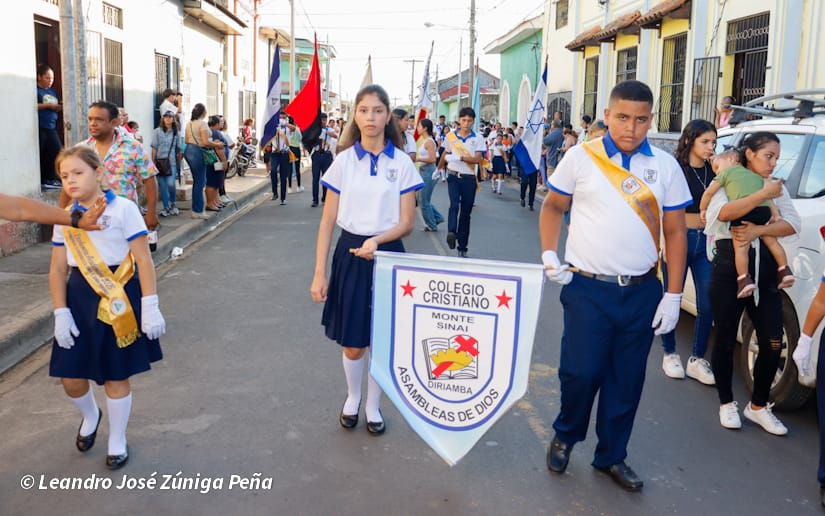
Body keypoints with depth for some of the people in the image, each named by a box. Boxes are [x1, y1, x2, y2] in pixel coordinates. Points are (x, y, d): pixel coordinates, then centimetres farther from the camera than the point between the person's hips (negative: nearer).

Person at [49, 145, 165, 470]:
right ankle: (90, 416, 41)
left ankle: (117, 442, 28)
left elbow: (144, 261, -10)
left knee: (116, 376, 7)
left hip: (120, 299, -4)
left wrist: (150, 308, -13)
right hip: (80, 298, 4)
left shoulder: (123, 209, -9)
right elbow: (58, 269, 7)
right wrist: (61, 313, 0)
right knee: (70, 377, 6)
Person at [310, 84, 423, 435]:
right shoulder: (343, 161, -1)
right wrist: (319, 272, -5)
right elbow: (328, 221, 0)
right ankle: (352, 398, 35)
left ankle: (373, 405, 30)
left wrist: (377, 241, -22)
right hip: (350, 254, 1)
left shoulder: (401, 162, -3)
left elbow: (407, 222, -3)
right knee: (352, 343, 8)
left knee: (381, 340, 9)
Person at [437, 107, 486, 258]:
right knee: (454, 204, -25)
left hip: (469, 179, 0)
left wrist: (459, 157, -22)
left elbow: (477, 159, -12)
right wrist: (438, 169, 29)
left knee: (465, 213, 4)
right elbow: (445, 154, 20)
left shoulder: (478, 138, -2)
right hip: (453, 177, 1)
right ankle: (451, 233, -41)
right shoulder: (450, 136, 4)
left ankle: (462, 248, 10)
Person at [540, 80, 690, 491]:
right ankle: (565, 435, 26)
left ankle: (612, 457, 30)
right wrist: (548, 254, -8)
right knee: (581, 371, -5)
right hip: (587, 288, -2)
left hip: (642, 291, 2)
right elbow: (553, 207, 8)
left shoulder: (665, 166, 3)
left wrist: (673, 295, 1)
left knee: (626, 380, 10)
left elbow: (675, 231, 5)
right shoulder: (581, 157, -2)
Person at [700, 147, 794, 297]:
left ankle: (745, 280, -12)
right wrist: (775, 213, 19)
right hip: (764, 210, 6)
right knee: (772, 241, 19)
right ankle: (784, 271, 20)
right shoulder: (755, 175, 35)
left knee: (741, 248, -6)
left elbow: (709, 192, 13)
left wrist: (702, 209, 25)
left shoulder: (726, 172, 19)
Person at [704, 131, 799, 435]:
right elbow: (724, 212, -21)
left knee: (772, 343, 0)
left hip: (764, 272, 4)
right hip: (728, 270, -3)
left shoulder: (777, 188, 12)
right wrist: (764, 194, -21)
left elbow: (792, 224, -4)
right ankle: (726, 403, 24)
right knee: (725, 340, 6)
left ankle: (758, 406, 19)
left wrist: (757, 231, -18)